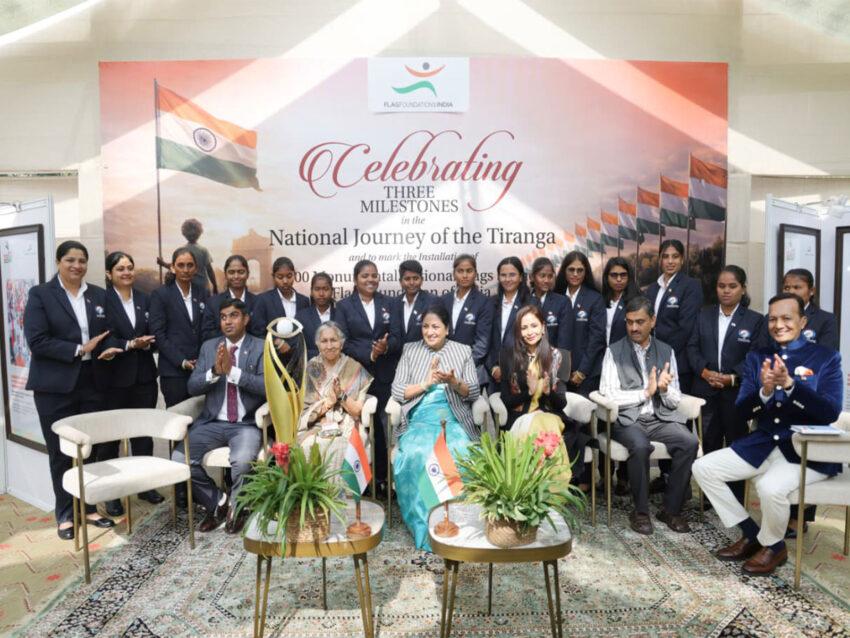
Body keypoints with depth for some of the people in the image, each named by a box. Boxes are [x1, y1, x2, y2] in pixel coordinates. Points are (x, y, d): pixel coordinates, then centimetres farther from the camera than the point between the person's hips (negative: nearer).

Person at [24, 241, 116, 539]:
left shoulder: (100, 296, 10)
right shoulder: (40, 294, 0)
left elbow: (109, 336, 11)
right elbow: (37, 340, -10)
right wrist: (79, 350, -15)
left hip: (93, 383, 3)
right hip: (55, 386, -2)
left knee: (92, 449, 6)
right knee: (61, 452, 7)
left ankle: (89, 506, 22)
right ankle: (65, 514, 22)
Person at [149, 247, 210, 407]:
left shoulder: (203, 293, 11)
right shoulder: (161, 294, 1)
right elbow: (158, 334, -4)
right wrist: (181, 362, -11)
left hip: (201, 369, 3)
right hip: (173, 371, -3)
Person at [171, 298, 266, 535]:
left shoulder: (261, 348, 0)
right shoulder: (208, 347, 11)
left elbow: (266, 386, -13)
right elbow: (193, 387, 4)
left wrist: (233, 371, -22)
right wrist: (214, 372, -16)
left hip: (246, 424, -4)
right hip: (212, 422, 4)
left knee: (242, 461, -31)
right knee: (179, 458, -17)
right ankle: (217, 502, 8)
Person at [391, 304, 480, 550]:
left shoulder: (463, 352, 14)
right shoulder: (410, 350, 15)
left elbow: (473, 393, 7)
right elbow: (397, 392, 6)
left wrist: (453, 381, -12)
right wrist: (427, 383, -7)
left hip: (454, 419, 0)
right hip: (419, 419, 0)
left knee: (461, 453, -33)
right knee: (416, 454, -33)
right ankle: (425, 527, -18)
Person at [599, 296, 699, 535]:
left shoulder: (666, 351, 12)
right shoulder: (614, 351, 3)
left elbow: (674, 401, 9)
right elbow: (609, 395, -7)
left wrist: (664, 389, -13)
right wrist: (646, 392, -10)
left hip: (660, 418, 4)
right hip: (627, 419, -3)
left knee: (690, 442, -24)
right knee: (641, 446, -33)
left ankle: (671, 509, -6)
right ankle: (640, 511, -11)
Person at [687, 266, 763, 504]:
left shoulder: (754, 320, 2)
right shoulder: (704, 316, 11)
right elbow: (693, 348, 6)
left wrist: (732, 377, -16)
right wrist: (705, 372, -10)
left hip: (737, 391, -2)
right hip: (706, 390, 3)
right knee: (709, 443, 7)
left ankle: (737, 500, 15)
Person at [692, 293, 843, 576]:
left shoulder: (826, 357, -2)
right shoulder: (756, 357, 8)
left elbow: (830, 413, -15)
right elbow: (743, 410, 1)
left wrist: (790, 384, -28)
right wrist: (765, 391, -20)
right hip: (762, 444, 5)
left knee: (771, 486, -33)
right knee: (703, 468, -8)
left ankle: (772, 546, 1)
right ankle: (751, 535, 10)